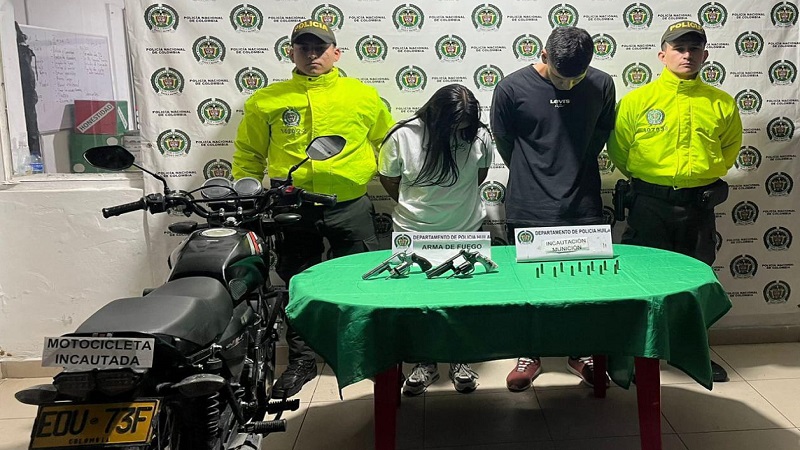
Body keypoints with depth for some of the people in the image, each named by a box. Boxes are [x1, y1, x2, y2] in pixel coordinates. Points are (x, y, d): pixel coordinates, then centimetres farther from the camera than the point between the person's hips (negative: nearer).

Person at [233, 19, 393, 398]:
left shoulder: (364, 96, 4)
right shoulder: (266, 101, 3)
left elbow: (388, 142, 16)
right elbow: (248, 154, 9)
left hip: (350, 207, 0)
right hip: (294, 209, 1)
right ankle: (301, 360, 28)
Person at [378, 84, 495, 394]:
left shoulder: (480, 136, -12)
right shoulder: (403, 138, -16)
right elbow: (389, 180, 0)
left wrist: (455, 200, 8)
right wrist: (417, 207, 8)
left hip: (467, 231, 1)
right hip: (414, 234, -1)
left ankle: (459, 360, 29)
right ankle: (425, 364, 26)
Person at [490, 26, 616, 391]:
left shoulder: (602, 84, -1)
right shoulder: (512, 88, -8)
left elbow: (601, 136, 12)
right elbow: (504, 142, 3)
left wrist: (573, 173, 13)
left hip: (583, 206, 2)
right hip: (529, 209, -1)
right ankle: (528, 354, 26)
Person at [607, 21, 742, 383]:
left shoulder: (721, 103, 2)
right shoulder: (638, 99, -5)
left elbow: (731, 145, 18)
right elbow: (618, 148, 4)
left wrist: (707, 173, 9)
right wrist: (643, 177, 8)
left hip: (699, 203, 3)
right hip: (650, 201, -2)